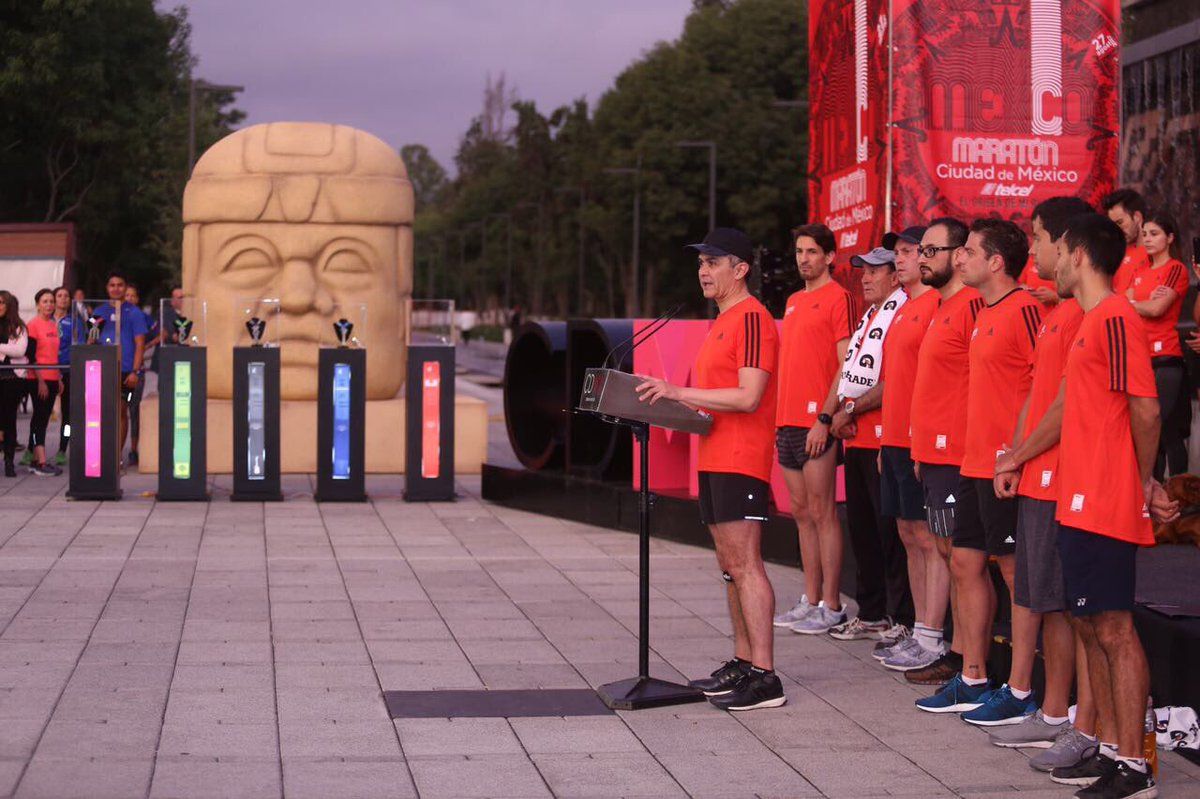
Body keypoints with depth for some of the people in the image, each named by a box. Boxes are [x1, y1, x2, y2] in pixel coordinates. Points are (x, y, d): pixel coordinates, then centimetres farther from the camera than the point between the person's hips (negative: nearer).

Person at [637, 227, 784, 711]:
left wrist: (680, 392, -21)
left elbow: (747, 397, -21)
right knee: (730, 565, 13)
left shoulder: (751, 318, -13)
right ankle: (742, 664, 20)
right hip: (714, 458, 10)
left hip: (740, 461, -10)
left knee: (744, 565, -11)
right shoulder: (722, 321, 19)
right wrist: (673, 401, 9)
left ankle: (764, 678, -11)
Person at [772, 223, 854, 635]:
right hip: (788, 422, 8)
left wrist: (826, 419, -18)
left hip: (816, 422, -8)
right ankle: (811, 600, 17)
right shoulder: (794, 302, 19)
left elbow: (847, 364, -13)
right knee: (802, 512, 11)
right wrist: (780, 417, 16)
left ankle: (831, 606, -1)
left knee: (821, 512, -6)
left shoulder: (838, 298, -7)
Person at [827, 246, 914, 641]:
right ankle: (871, 614, 23)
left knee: (891, 531, -7)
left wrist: (850, 410, -14)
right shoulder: (868, 317, 19)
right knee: (861, 527, 14)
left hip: (883, 439, -10)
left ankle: (904, 620, -2)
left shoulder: (902, 313, -11)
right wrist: (840, 416, 7)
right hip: (856, 439, 10)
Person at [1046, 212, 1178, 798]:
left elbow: (1145, 408, -18)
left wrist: (1144, 482, -7)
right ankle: (1110, 749, 20)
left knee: (1114, 628, -6)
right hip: (1079, 502, 10)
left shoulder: (1115, 319, -14)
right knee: (1090, 625, 13)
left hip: (1104, 505, -10)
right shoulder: (1092, 321, 16)